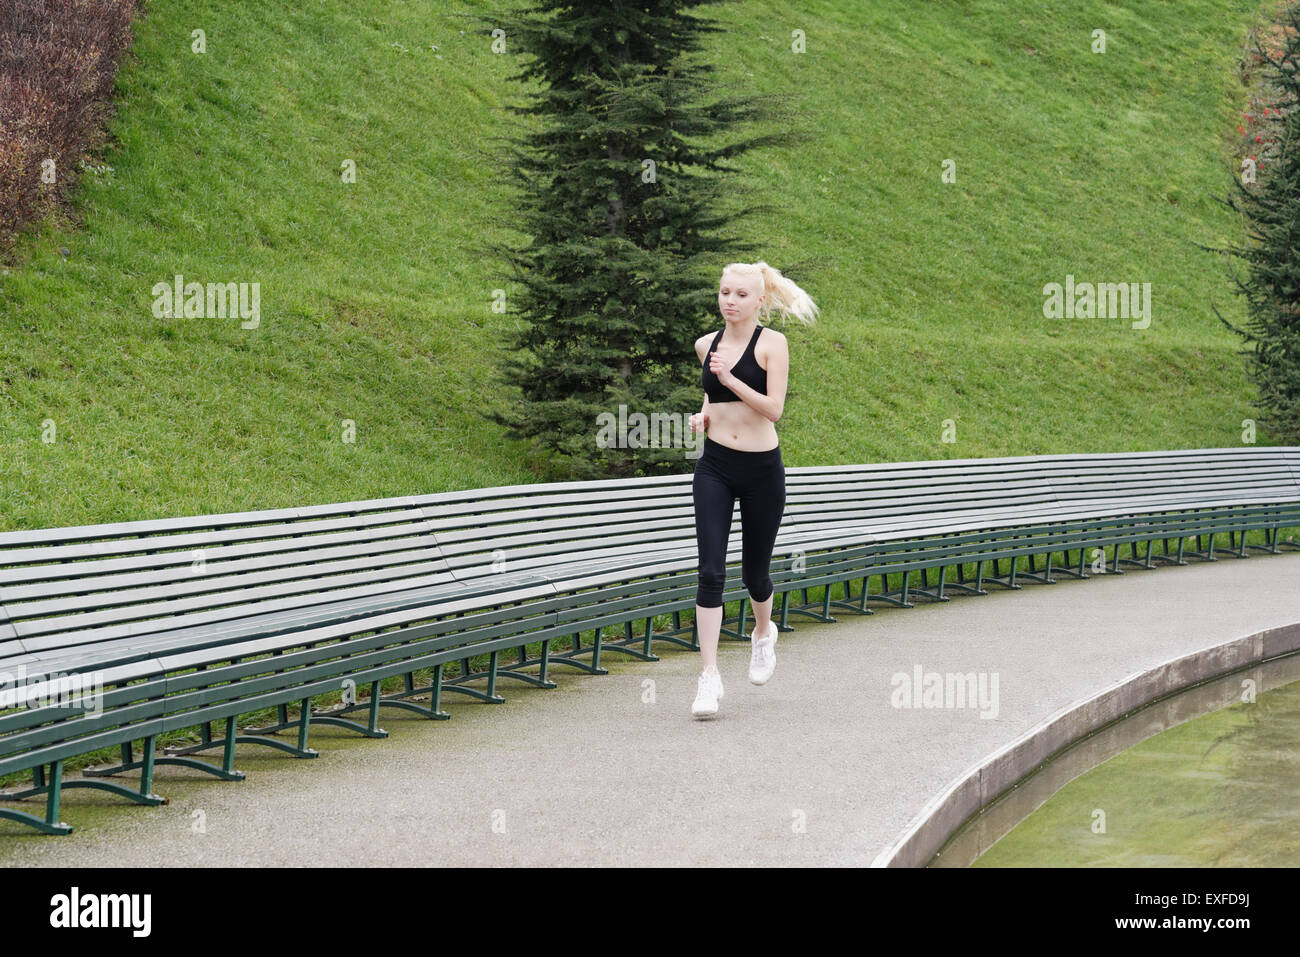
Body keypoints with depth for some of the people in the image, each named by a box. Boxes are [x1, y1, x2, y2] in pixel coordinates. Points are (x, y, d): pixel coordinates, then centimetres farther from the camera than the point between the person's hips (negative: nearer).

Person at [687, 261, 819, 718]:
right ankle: (709, 677, -11)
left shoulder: (771, 343, -7)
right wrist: (704, 414, 7)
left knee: (754, 570, 12)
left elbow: (773, 408, -15)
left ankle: (763, 632, 45)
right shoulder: (706, 345, 7)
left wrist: (730, 379, -23)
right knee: (711, 571, -11)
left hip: (761, 469, -2)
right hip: (714, 466, 2)